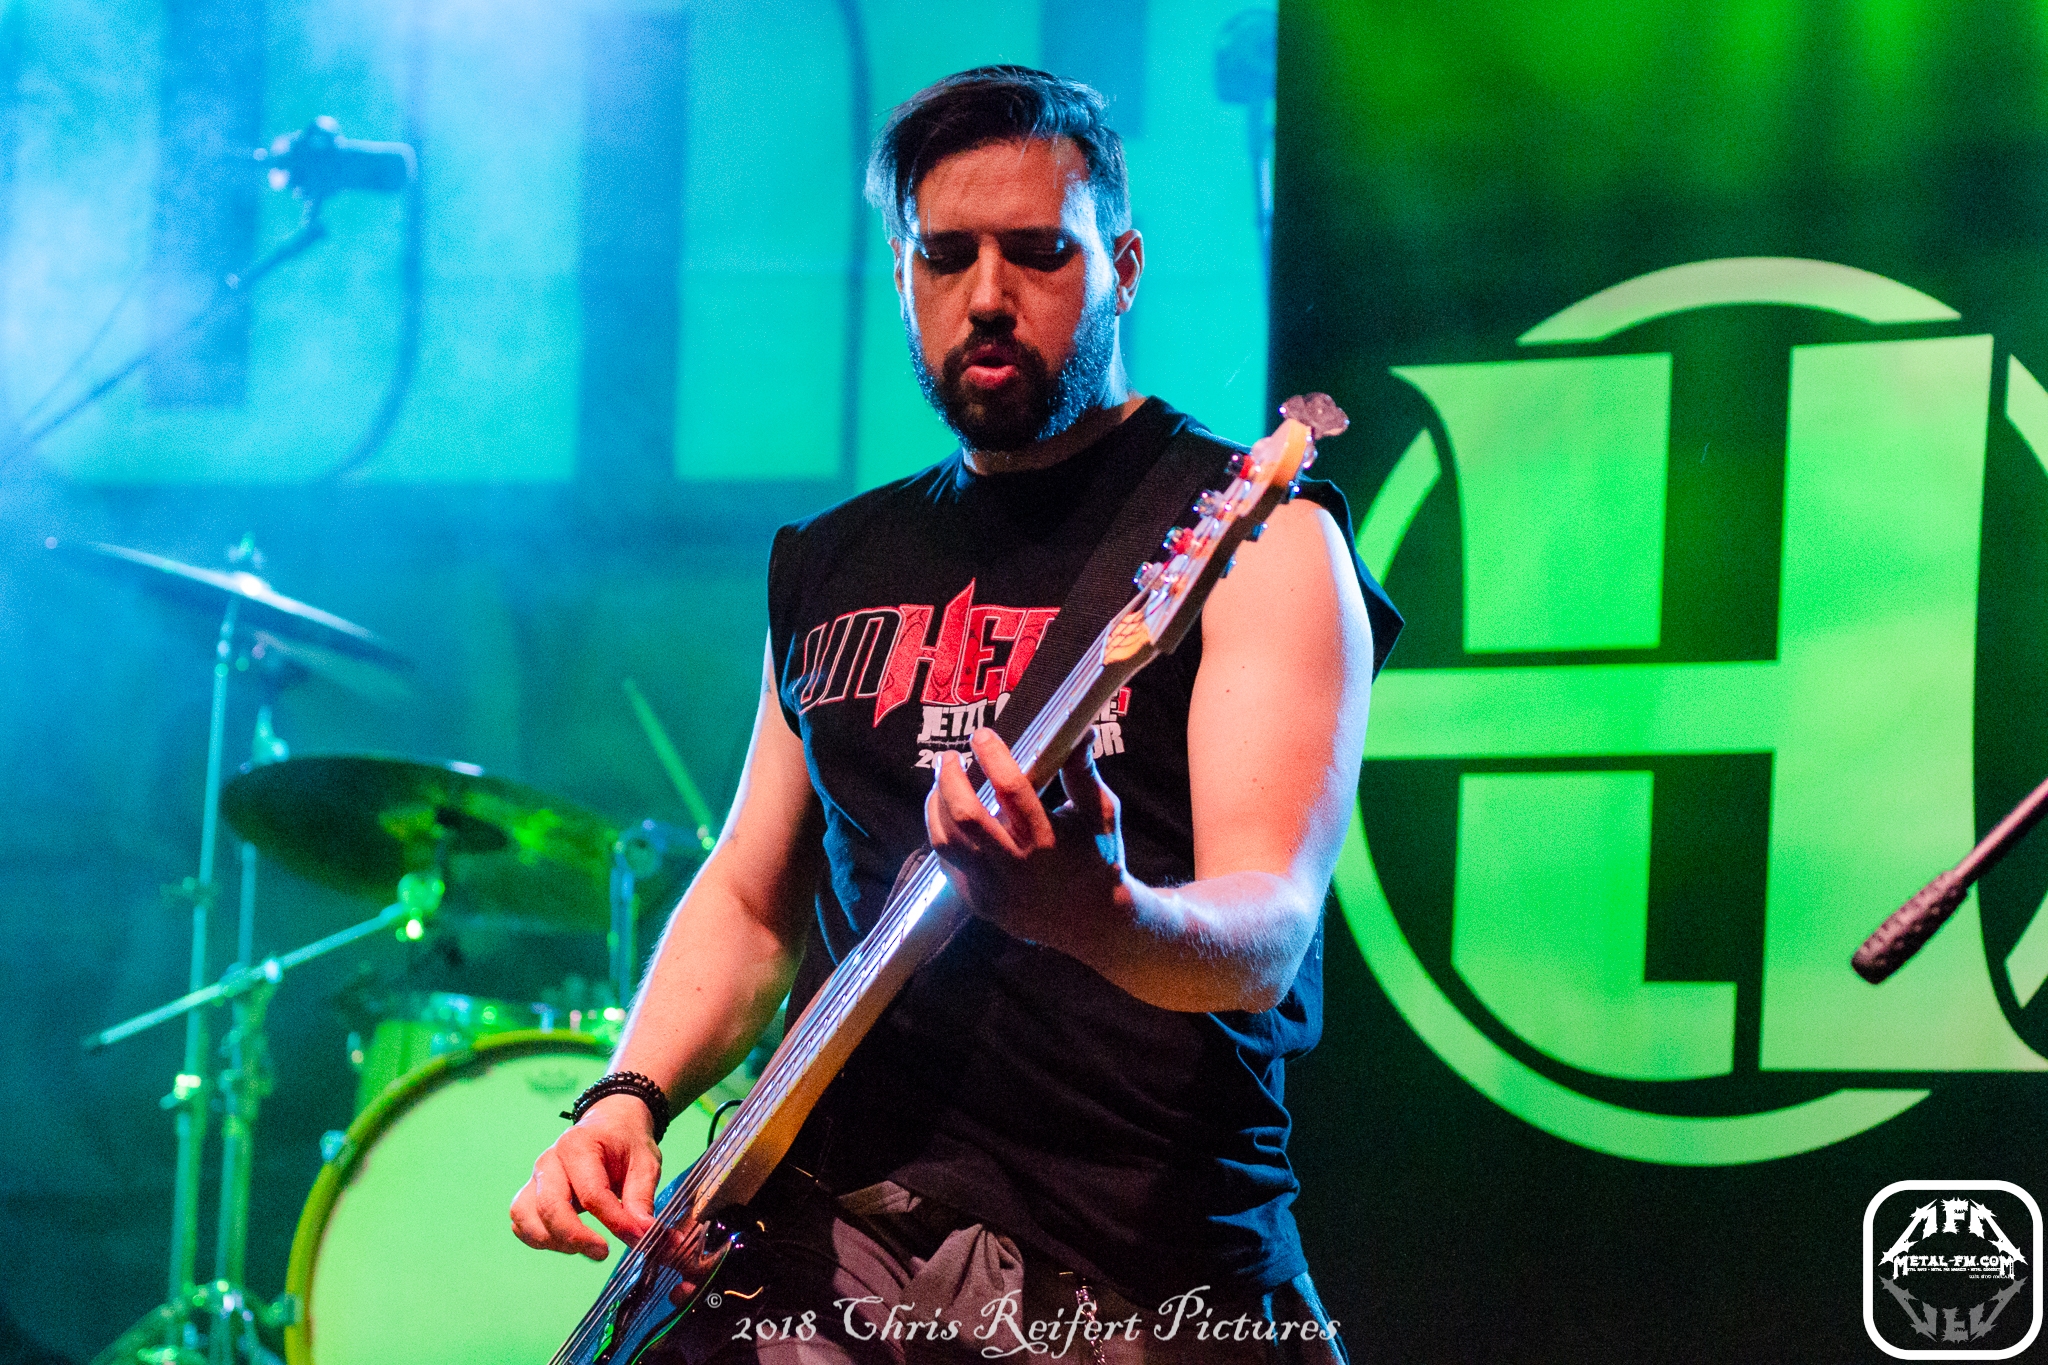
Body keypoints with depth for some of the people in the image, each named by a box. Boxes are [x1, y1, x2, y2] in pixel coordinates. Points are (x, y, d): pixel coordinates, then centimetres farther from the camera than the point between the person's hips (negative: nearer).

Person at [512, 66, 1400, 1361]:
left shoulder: (1253, 535, -1)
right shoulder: (833, 567, 18)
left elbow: (1268, 936, -14)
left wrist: (1102, 917, -36)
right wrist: (631, 1097, 5)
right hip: (830, 1241, 5)